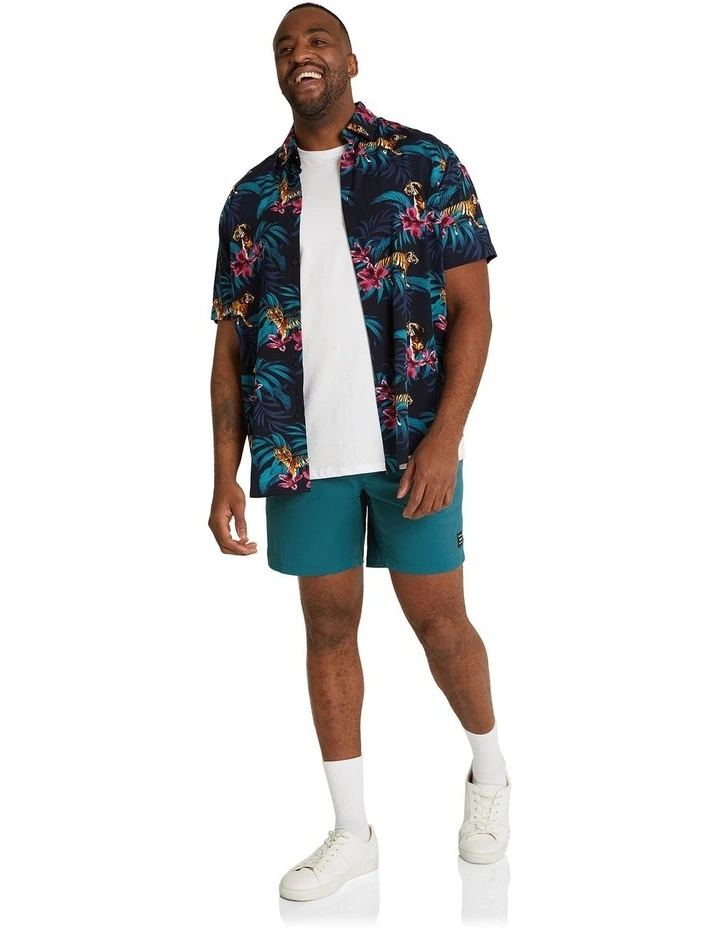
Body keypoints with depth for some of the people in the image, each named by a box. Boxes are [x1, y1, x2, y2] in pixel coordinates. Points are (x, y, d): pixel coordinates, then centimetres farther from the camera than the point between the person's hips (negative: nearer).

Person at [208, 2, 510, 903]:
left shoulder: (424, 165, 1)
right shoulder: (252, 197, 10)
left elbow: (471, 309, -4)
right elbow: (231, 344, 10)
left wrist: (444, 438, -14)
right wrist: (225, 476, 3)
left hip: (409, 443, -3)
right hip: (303, 450, 3)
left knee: (438, 619, 5)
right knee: (329, 626, 9)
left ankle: (489, 771, 34)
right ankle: (351, 830, 22)